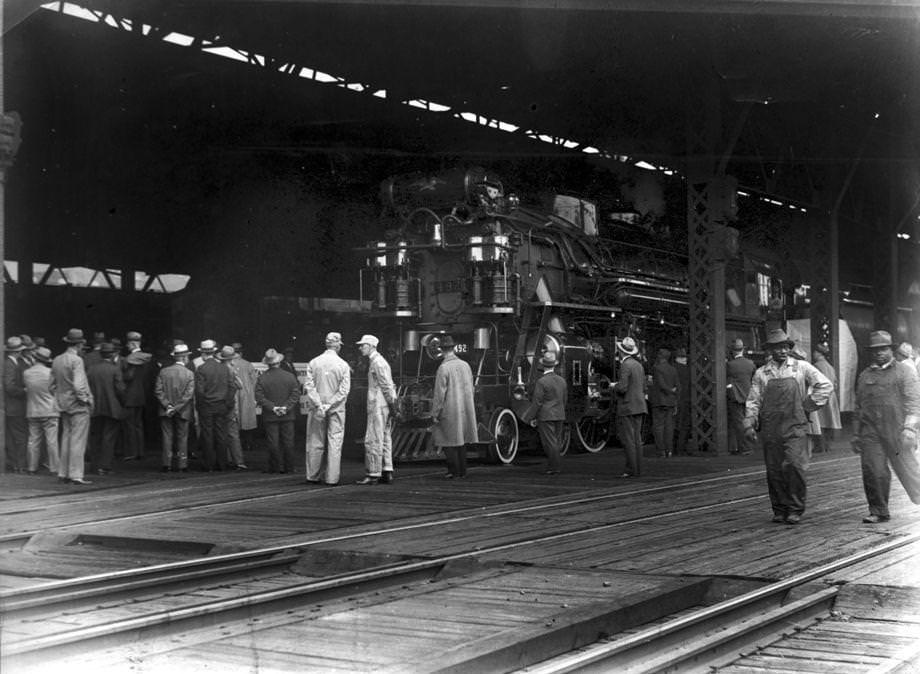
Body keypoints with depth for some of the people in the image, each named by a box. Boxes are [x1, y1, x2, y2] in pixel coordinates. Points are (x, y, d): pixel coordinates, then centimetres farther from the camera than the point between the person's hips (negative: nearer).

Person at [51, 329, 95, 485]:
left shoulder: (56, 360, 7)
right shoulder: (76, 360, -16)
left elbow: (53, 384, 12)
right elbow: (79, 385, -22)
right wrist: (86, 400, -10)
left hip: (64, 405, 8)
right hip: (78, 406, -8)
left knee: (66, 438, 14)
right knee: (78, 440, -5)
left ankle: (63, 473, 16)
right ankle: (76, 475, -6)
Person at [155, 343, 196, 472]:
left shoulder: (163, 372, -1)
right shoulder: (189, 374, -6)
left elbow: (158, 391, -5)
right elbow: (189, 394, -12)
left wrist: (167, 405, -5)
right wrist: (176, 408, -10)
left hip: (166, 411, 1)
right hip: (183, 412, -1)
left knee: (167, 437, 6)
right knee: (182, 438, 7)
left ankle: (166, 464, 2)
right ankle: (182, 465, 7)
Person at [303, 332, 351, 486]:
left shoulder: (314, 363, -1)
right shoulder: (343, 365, -5)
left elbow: (309, 386, -7)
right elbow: (344, 390, -10)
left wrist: (319, 405, -10)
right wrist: (329, 404, -9)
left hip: (317, 409, 2)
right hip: (337, 410, -2)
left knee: (315, 442, 9)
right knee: (335, 443, 3)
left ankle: (312, 476, 14)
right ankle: (332, 477, 1)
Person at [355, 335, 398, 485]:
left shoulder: (377, 362, -13)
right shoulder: (376, 361, 19)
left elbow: (387, 386, -17)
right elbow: (389, 385, 19)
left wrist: (392, 405, -16)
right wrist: (392, 405, 17)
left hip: (378, 406, -10)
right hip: (382, 406, 10)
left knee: (373, 440, -8)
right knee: (384, 439, 10)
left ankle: (373, 474, -7)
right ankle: (387, 473, 13)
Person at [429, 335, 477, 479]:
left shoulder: (443, 368, -15)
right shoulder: (465, 365, 5)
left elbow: (439, 393, -16)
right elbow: (470, 389, 12)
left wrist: (435, 413, -10)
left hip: (449, 410, -7)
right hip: (464, 409, 7)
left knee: (447, 440, 1)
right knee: (461, 439, 13)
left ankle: (454, 470, -1)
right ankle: (462, 471, 15)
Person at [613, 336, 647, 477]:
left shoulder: (625, 365, -14)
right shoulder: (639, 365, 12)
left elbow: (622, 388, -20)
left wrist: (615, 386, 0)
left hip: (627, 407, -8)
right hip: (639, 406, 8)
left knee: (628, 439, -6)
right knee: (637, 439, 9)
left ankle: (631, 469, -8)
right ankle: (638, 469, 9)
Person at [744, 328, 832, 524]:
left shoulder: (801, 368, 5)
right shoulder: (761, 373, 9)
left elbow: (825, 385, 6)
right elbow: (753, 401, 8)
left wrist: (808, 405, 0)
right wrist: (749, 424, -3)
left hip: (795, 426, -2)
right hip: (770, 428, 2)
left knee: (794, 465, -14)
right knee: (774, 470, 2)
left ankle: (795, 509, -3)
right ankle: (779, 509, 14)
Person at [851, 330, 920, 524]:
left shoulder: (904, 371, 4)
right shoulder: (864, 376, 15)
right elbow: (859, 406, 21)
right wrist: (856, 434, 19)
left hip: (896, 430, -3)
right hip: (870, 433, 3)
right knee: (873, 472, -6)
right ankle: (878, 512, 4)